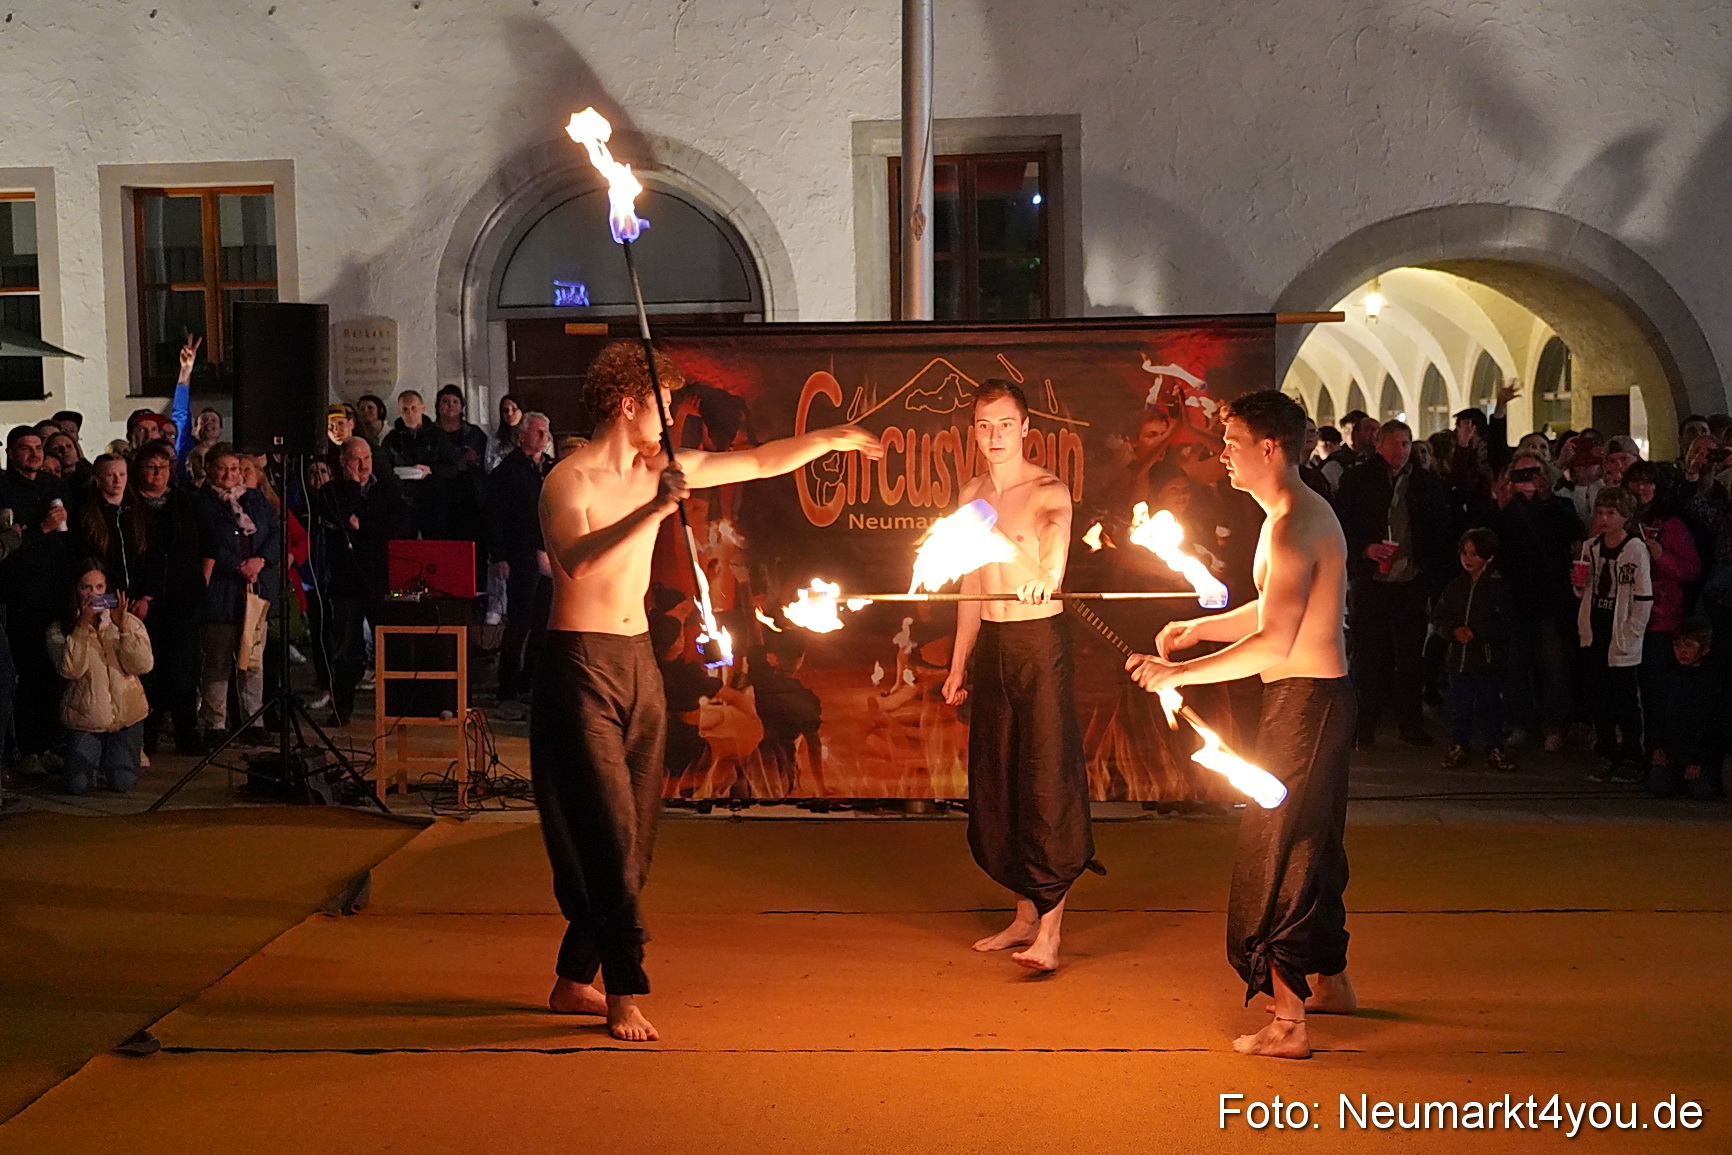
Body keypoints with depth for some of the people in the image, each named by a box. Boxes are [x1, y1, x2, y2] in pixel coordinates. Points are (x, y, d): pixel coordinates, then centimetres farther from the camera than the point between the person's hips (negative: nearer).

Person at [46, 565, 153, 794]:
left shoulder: (129, 621, 4)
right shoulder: (60, 630, 1)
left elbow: (143, 666, -9)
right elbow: (69, 670, -16)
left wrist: (122, 626, -18)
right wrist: (82, 626, -20)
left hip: (126, 715, 1)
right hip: (84, 717, 0)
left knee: (122, 783, -7)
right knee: (77, 785, -10)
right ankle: (93, 753, 24)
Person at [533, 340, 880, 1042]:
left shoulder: (661, 471, 10)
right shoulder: (570, 480, -11)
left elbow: (758, 463, 19)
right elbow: (579, 562, -29)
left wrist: (829, 441, 19)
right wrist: (654, 511, -31)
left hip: (638, 662, 7)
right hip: (582, 665, -7)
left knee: (632, 834, 8)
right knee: (609, 832, -9)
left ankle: (573, 982, 18)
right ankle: (623, 993, -2)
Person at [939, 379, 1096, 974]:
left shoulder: (1049, 491, -9)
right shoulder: (969, 495, 11)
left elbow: (1057, 533, -34)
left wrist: (1045, 577, -56)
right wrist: (958, 664, 18)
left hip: (1042, 640, -7)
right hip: (991, 644, 7)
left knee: (1048, 776, -8)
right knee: (994, 781, 10)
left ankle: (1049, 929, -7)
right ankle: (1025, 913, 23)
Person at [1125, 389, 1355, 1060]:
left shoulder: (1294, 526, -21)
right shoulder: (1295, 514, 13)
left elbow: (1273, 641, -28)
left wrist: (1176, 674, -24)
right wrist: (1198, 628, 9)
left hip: (1306, 702, -11)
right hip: (1315, 700, 11)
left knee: (1279, 857, -5)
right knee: (1311, 847, 22)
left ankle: (1288, 1025, 0)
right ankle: (1331, 983, 36)